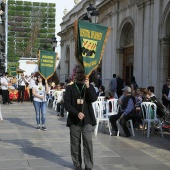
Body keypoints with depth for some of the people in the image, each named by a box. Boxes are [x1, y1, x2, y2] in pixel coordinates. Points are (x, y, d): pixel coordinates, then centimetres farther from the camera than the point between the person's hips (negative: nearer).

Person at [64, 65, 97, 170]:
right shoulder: (70, 88, 8)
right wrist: (77, 113, -14)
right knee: (75, 144, 3)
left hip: (87, 119, 0)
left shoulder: (90, 86, 10)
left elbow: (94, 99, -6)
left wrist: (88, 87, -19)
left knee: (88, 143, -7)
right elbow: (67, 104, -1)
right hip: (74, 120, 1)